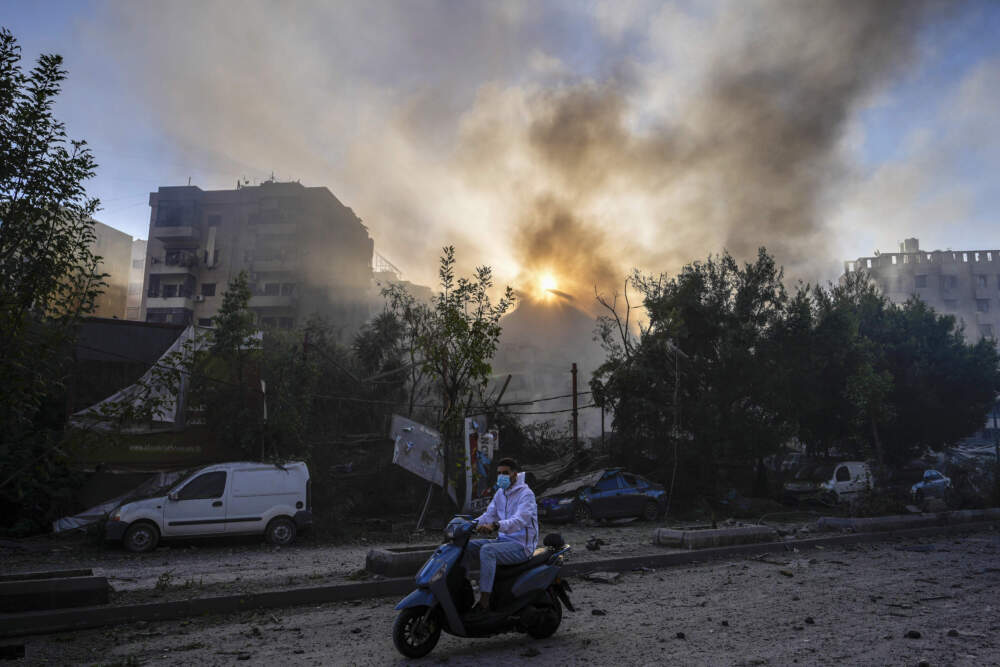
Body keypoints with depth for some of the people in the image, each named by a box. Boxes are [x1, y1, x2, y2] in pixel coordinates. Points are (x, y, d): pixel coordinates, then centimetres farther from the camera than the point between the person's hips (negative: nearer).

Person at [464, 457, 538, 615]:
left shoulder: (525, 494, -13)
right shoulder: (500, 493, 13)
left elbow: (520, 520, -29)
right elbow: (488, 515, 10)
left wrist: (495, 525, -45)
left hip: (522, 545, -8)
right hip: (503, 540, 8)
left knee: (487, 550, -31)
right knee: (467, 546, -5)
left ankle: (484, 602, -30)